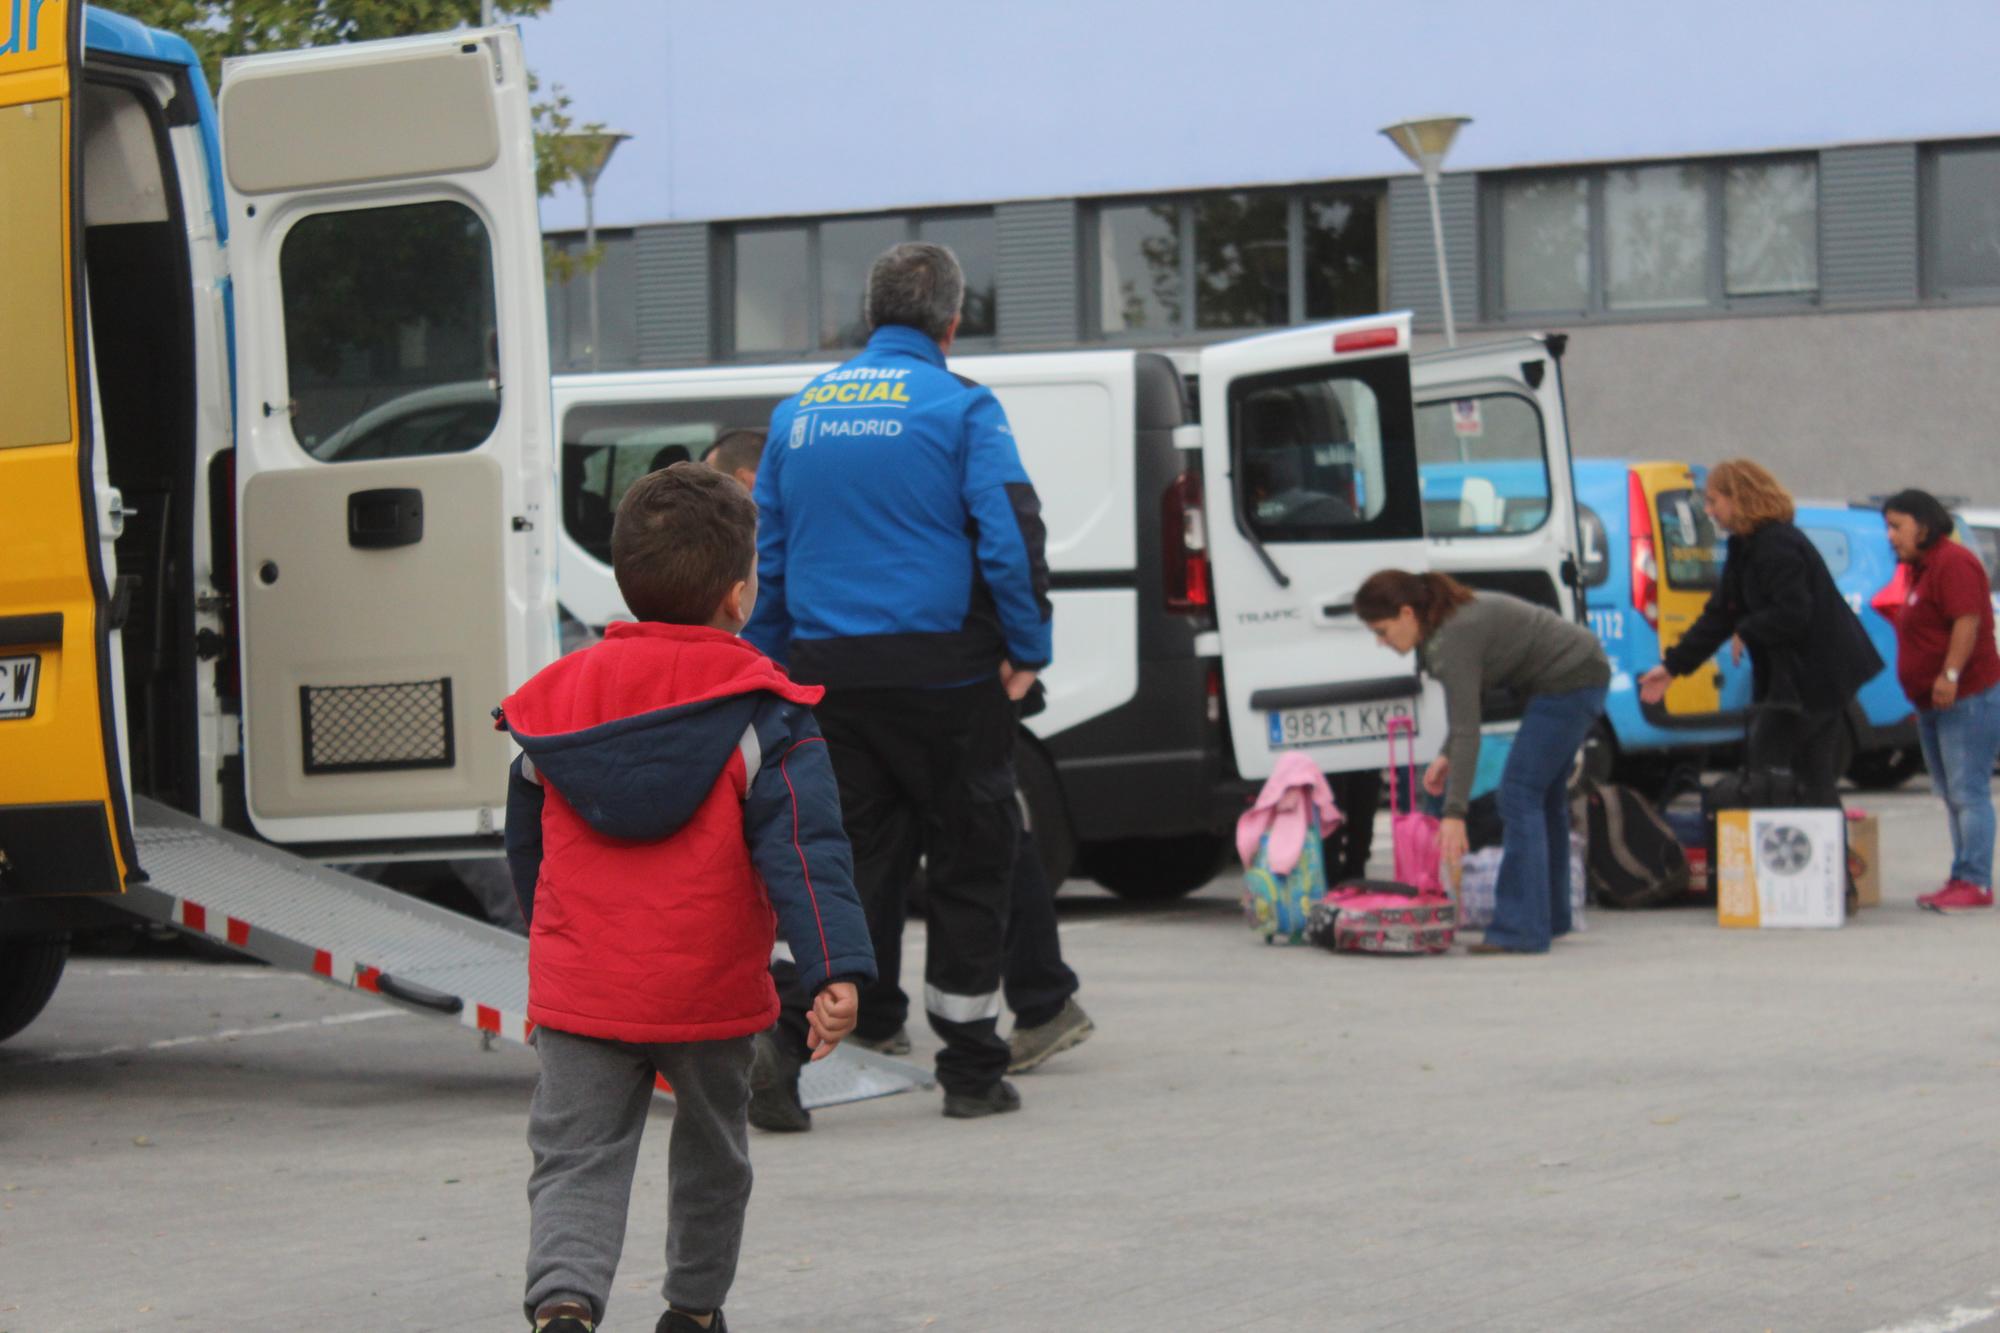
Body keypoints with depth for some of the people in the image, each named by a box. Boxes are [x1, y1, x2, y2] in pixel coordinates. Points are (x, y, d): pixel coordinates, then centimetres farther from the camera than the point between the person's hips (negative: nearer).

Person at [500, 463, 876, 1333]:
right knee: (710, 1152, 20)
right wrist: (835, 969, -22)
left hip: (579, 993, 1)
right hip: (711, 993, -1)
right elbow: (803, 848, -17)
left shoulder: (557, 697, 6)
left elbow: (526, 851, 17)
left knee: (575, 1160, 1)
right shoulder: (762, 713, -6)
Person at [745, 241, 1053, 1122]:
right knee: (968, 866, 8)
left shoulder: (798, 413, 11)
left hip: (830, 677, 4)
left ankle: (785, 1042, -10)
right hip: (941, 674, -4)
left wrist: (775, 670, 18)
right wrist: (1028, 651, -4)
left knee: (852, 863, 9)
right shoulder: (960, 408, -5)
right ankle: (971, 1072, 13)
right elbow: (1011, 539, -13)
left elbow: (763, 554, 12)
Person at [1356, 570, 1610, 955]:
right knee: (1543, 794, 17)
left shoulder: (1452, 641, -24)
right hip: (1582, 678, 11)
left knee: (1519, 793, -12)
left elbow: (1466, 731, -28)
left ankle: (1520, 929, -15)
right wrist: (1446, 757, 3)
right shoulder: (1444, 621, 6)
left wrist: (1455, 813, -30)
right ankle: (1551, 918, 26)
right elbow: (1466, 710, 15)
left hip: (1569, 683, -11)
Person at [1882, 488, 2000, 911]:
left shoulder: (1953, 563, -13)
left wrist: (1950, 674, -29)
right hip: (1934, 703, 11)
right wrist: (1926, 692, 23)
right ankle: (1962, 878, 15)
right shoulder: (1922, 568, 19)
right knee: (1952, 796, 12)